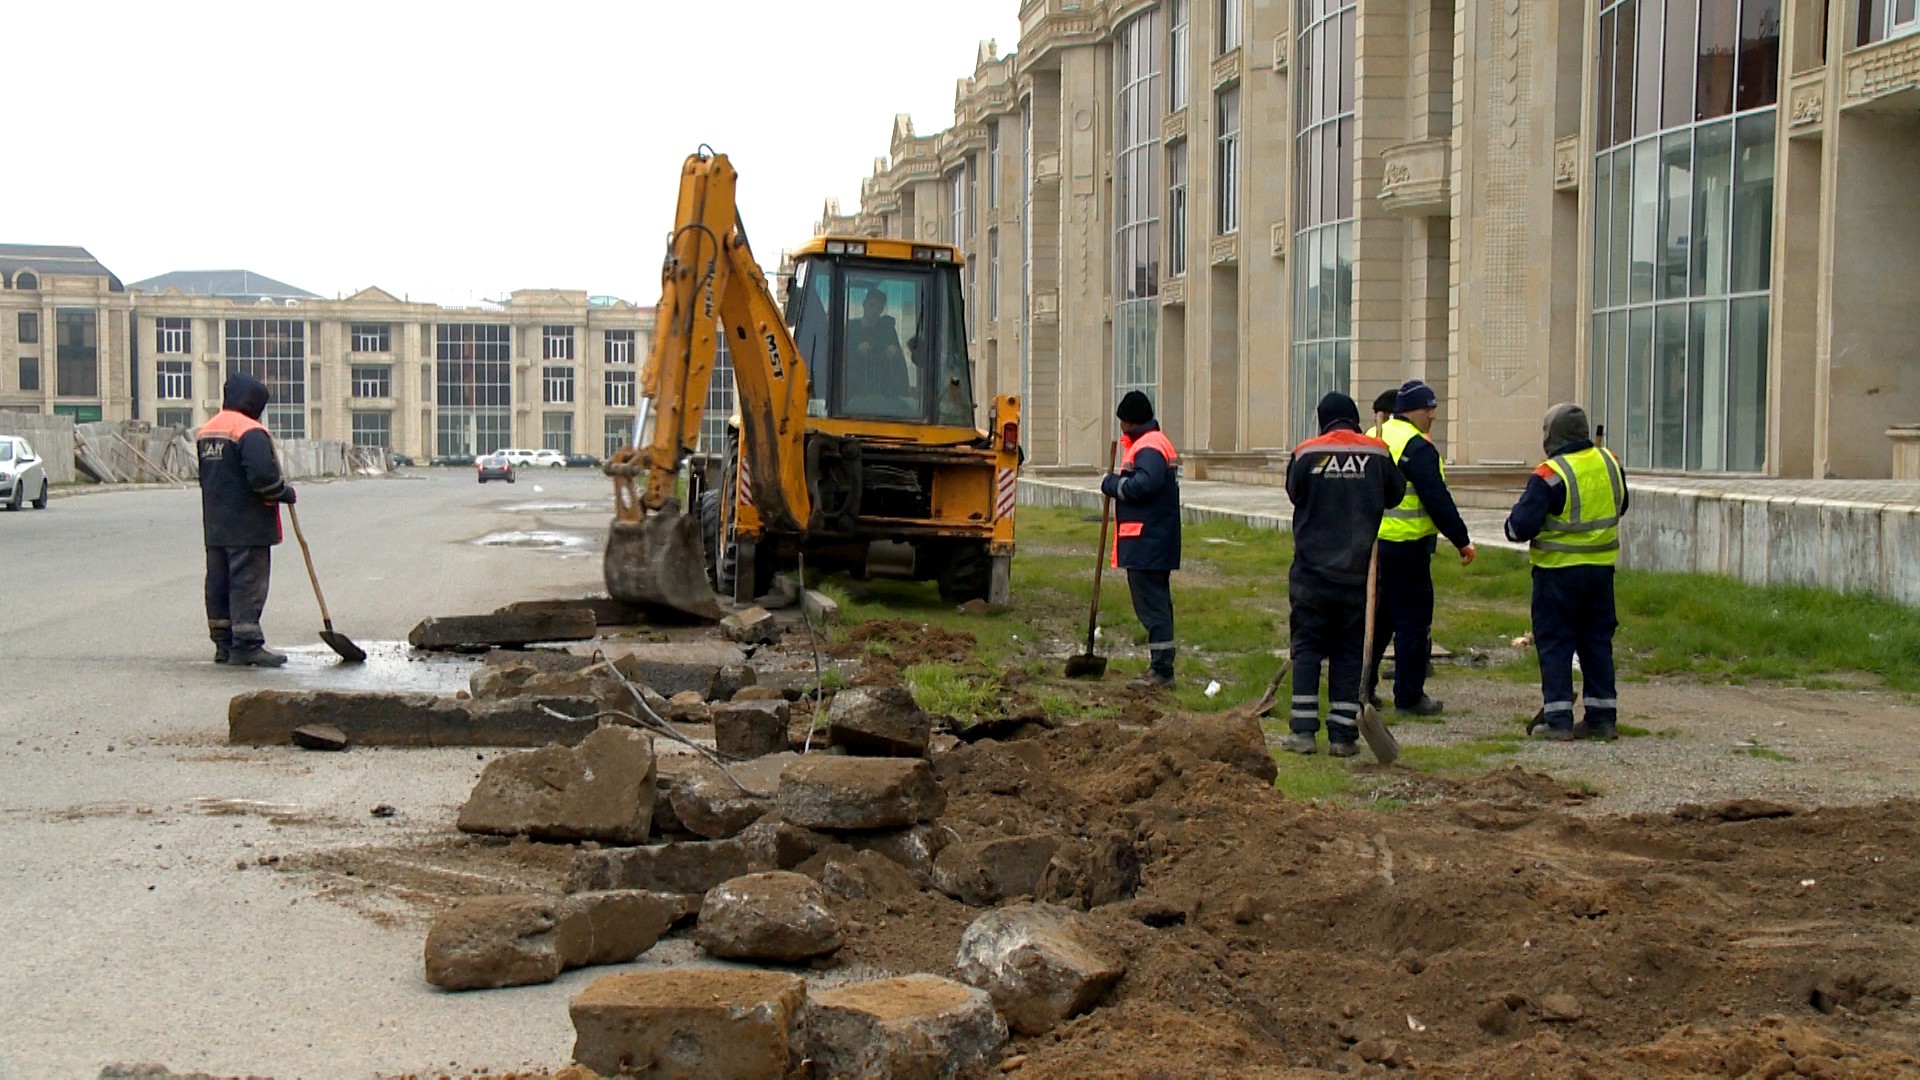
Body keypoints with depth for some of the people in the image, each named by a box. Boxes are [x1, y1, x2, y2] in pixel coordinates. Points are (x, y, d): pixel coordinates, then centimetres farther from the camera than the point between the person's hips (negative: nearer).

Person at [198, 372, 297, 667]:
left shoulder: (207, 430, 15)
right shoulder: (250, 431, -15)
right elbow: (263, 474, -25)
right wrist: (285, 492, -8)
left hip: (215, 525, 9)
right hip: (248, 526, -9)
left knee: (219, 582, 11)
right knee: (248, 584, -7)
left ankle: (224, 643, 16)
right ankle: (246, 645, -8)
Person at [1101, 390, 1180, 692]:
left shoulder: (1149, 448, -15)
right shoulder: (1158, 443, 20)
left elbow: (1144, 484, -29)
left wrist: (1113, 485, -14)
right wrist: (1118, 484, 7)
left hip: (1146, 543, -11)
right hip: (1157, 542, 11)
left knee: (1152, 606, -9)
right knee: (1157, 604, 15)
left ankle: (1161, 672, -7)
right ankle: (1160, 669, 21)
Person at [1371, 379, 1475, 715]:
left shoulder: (1373, 439, 13)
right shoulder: (1417, 447, -14)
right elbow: (1438, 501, -16)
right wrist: (1462, 541, -8)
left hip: (1370, 543, 9)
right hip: (1405, 547, -9)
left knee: (1377, 615, 17)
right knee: (1413, 619, 0)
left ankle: (1360, 687, 20)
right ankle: (1409, 697, 4)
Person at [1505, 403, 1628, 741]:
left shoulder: (1549, 475, -18)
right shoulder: (1610, 462, 3)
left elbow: (1521, 525, -20)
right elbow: (1620, 507, 20)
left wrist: (1513, 527, 1)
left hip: (1558, 570, -6)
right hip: (1602, 567, 6)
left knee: (1555, 642, 3)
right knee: (1597, 640, 14)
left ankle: (1558, 720, 1)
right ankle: (1603, 717, 16)